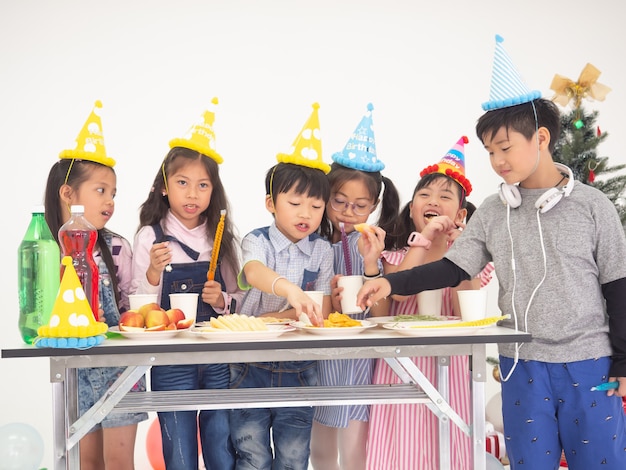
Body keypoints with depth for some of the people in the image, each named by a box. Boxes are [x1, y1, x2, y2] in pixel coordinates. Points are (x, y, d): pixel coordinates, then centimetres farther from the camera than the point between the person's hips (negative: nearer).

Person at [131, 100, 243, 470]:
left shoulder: (222, 237, 7)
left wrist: (223, 301, -8)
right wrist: (153, 272, -19)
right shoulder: (150, 237, -1)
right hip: (171, 362, -2)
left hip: (220, 359, 2)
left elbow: (241, 299, 12)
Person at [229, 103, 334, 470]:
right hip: (252, 366, -2)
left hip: (299, 367, 2)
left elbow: (323, 310, -3)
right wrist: (290, 290, -50)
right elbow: (253, 272, -30)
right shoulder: (258, 240, -6)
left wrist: (273, 317, -18)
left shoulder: (322, 250, 3)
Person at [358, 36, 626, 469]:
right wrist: (392, 283, -9)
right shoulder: (493, 213, 3)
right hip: (522, 365, 3)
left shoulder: (591, 205, -5)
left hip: (588, 364, -2)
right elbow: (453, 268, 4)